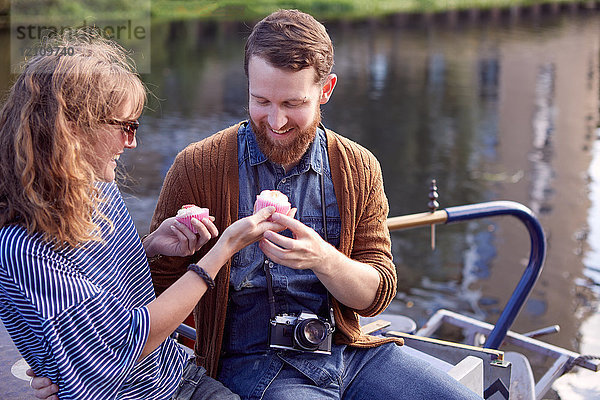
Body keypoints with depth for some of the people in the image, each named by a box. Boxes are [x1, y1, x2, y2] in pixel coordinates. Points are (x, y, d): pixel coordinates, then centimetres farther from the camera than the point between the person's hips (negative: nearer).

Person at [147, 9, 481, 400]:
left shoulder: (359, 169, 4)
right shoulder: (197, 167, -5)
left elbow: (377, 296, 0)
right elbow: (159, 284, 0)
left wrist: (322, 258, -19)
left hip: (349, 352, 4)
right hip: (252, 363, -3)